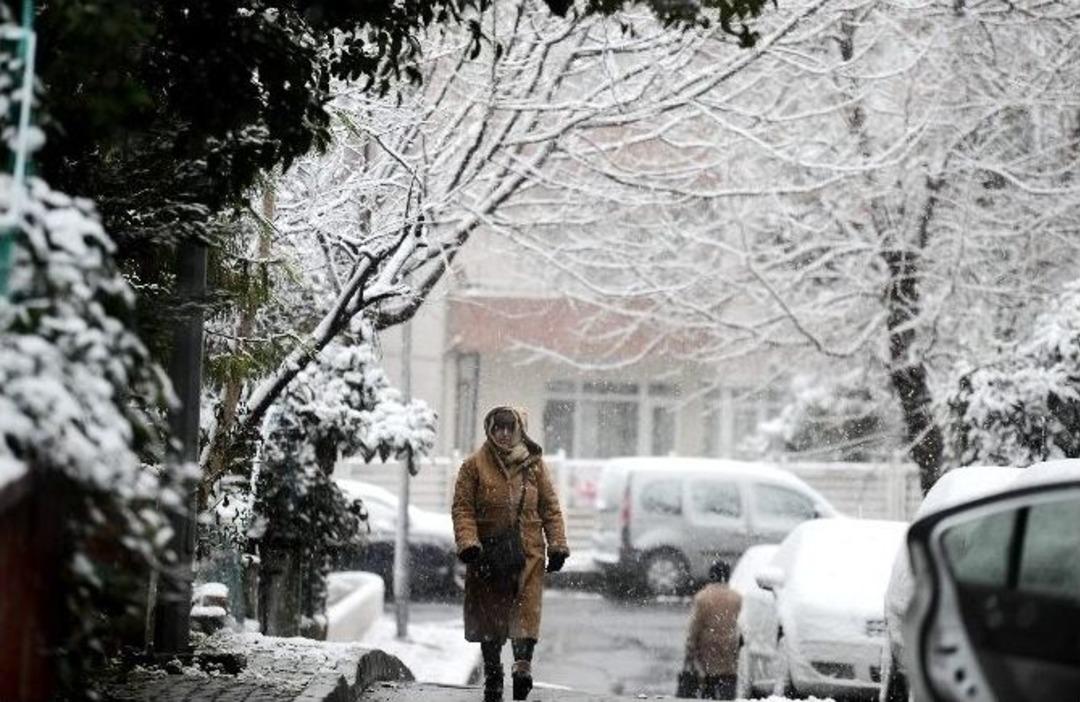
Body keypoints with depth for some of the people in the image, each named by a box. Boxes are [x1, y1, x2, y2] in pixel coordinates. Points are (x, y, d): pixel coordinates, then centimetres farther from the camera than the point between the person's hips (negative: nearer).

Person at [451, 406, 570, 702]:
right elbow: (463, 508, -1)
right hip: (488, 553, 0)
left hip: (528, 551, 0)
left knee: (527, 609, -15)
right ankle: (492, 675, 16)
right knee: (490, 614, 6)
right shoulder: (474, 466, 2)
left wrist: (557, 545, 3)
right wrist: (468, 543, -15)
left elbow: (550, 507, 10)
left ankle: (523, 664, -24)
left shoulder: (534, 465, 7)